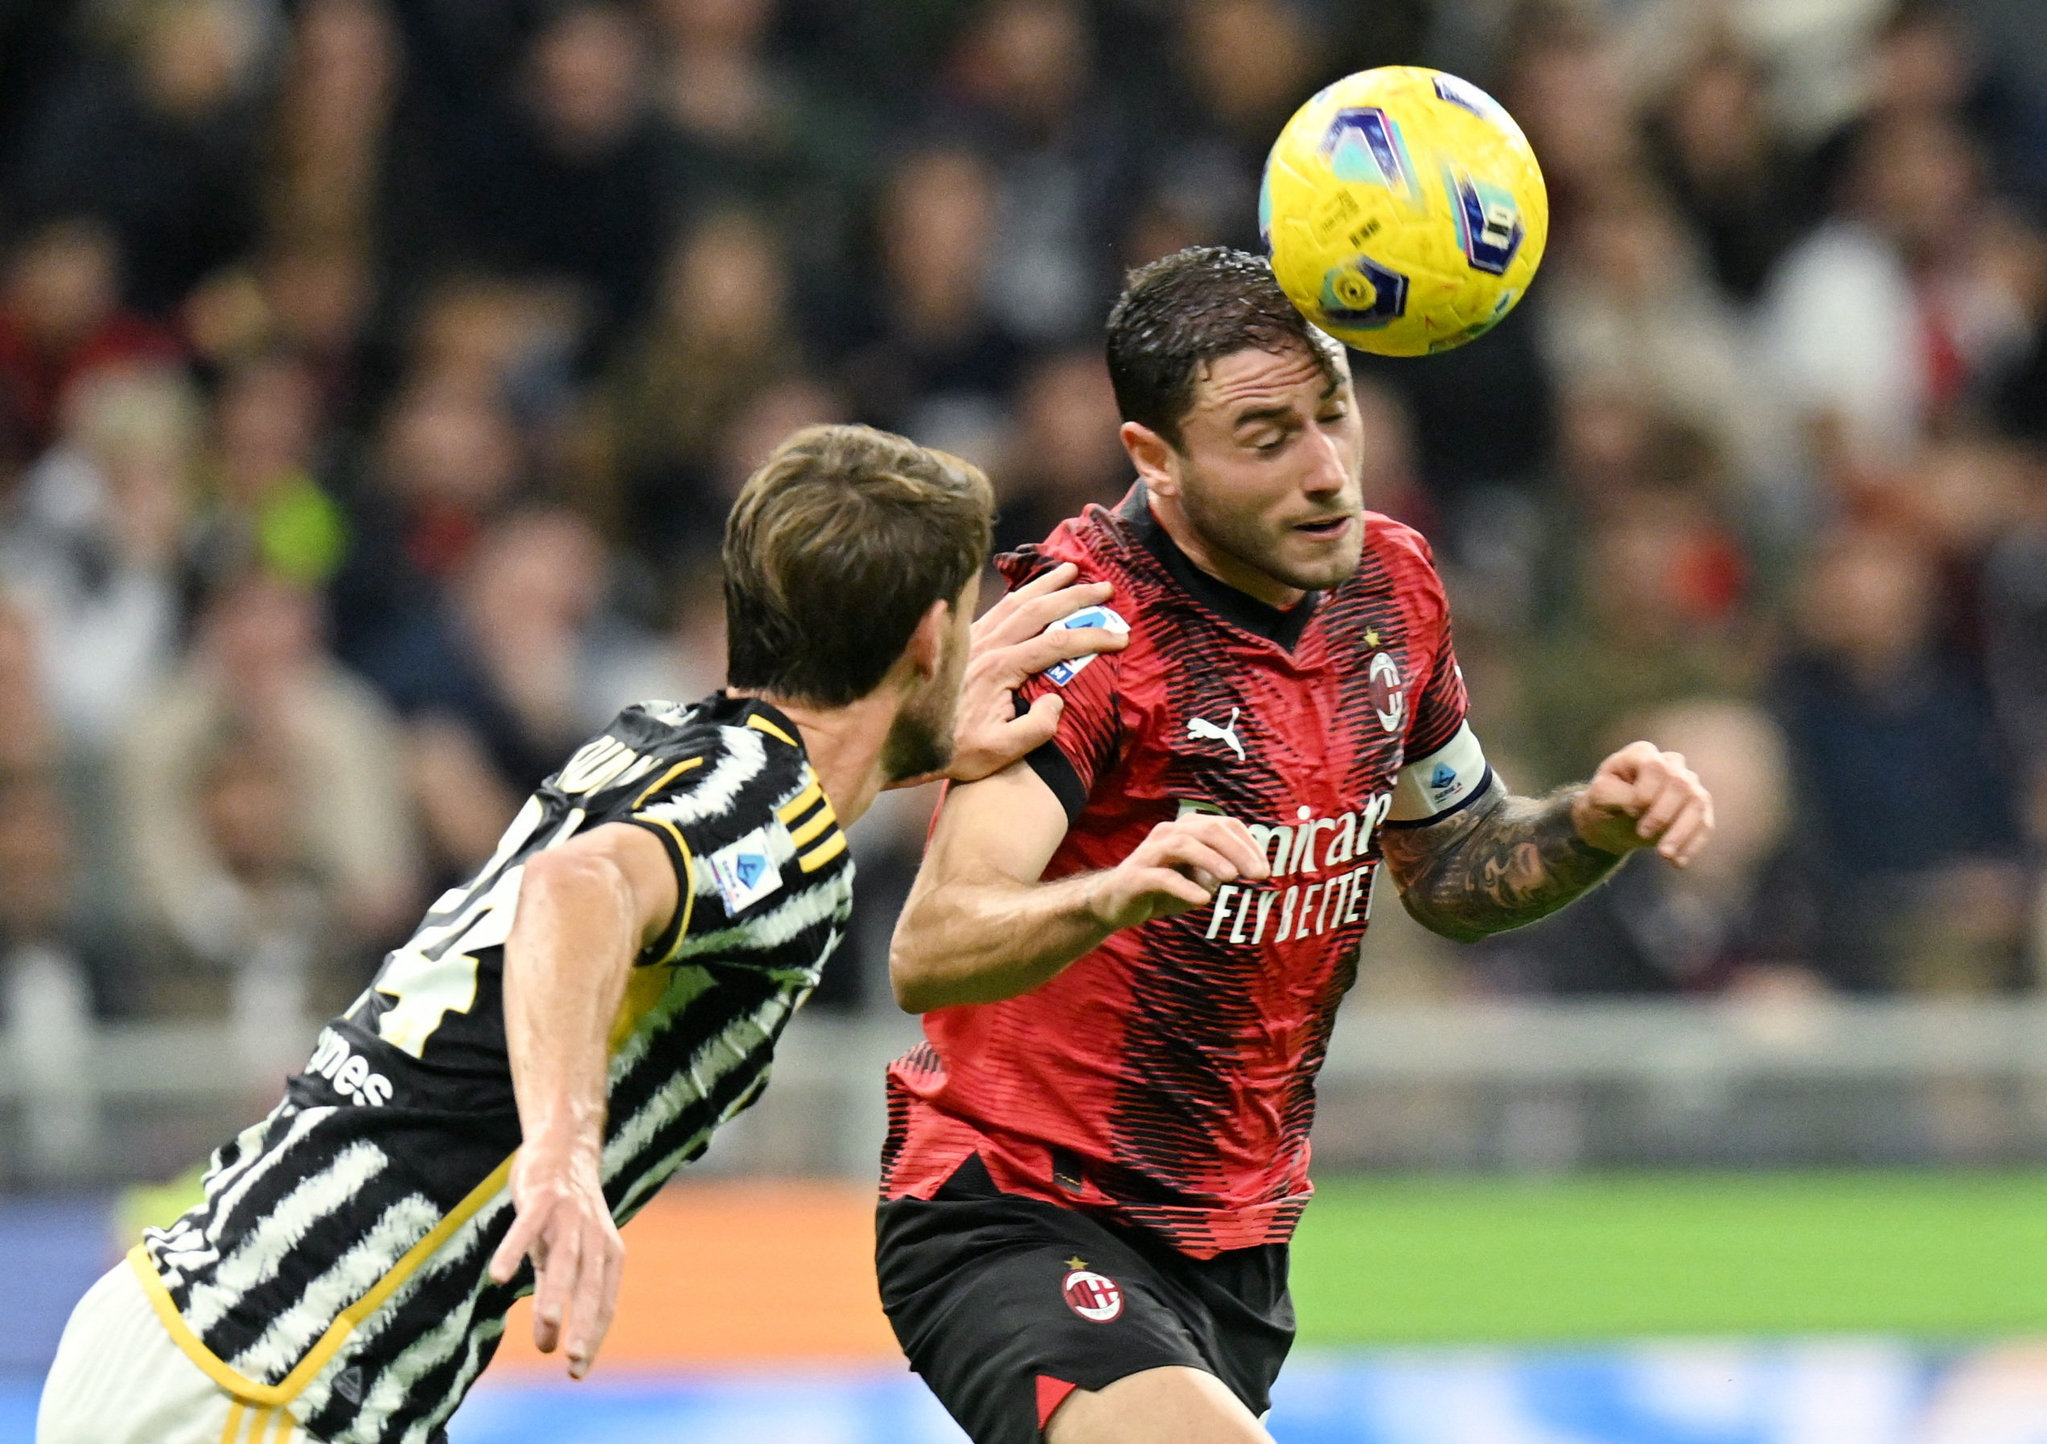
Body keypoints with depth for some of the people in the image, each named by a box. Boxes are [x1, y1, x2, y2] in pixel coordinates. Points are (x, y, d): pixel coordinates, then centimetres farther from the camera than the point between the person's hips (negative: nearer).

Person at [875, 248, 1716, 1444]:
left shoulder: (1389, 585, 2)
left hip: (1237, 1251, 8)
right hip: (1015, 1220, -8)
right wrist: (1111, 896, -50)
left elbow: (1447, 870, 20)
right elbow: (927, 955, -31)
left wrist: (1597, 827, 0)